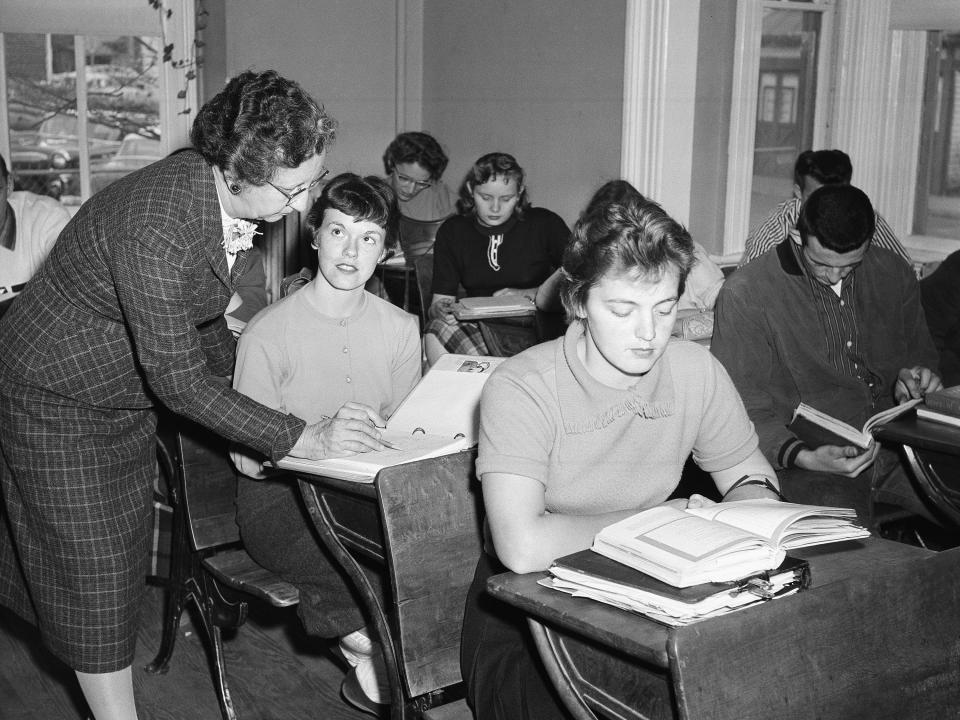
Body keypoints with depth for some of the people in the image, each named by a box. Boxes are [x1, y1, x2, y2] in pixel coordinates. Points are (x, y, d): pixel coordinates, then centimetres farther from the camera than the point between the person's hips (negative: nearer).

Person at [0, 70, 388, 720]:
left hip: (128, 393, 8)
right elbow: (178, 379, -33)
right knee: (91, 567, 0)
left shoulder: (234, 200, -11)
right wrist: (299, 438, -31)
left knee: (123, 549, 16)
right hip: (55, 392, -8)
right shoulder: (153, 225, -37)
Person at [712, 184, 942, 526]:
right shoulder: (745, 293, -7)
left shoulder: (893, 273, 10)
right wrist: (802, 457, -25)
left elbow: (920, 352, 27)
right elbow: (745, 409, -9)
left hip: (896, 444, 6)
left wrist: (914, 374, 3)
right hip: (806, 453, -6)